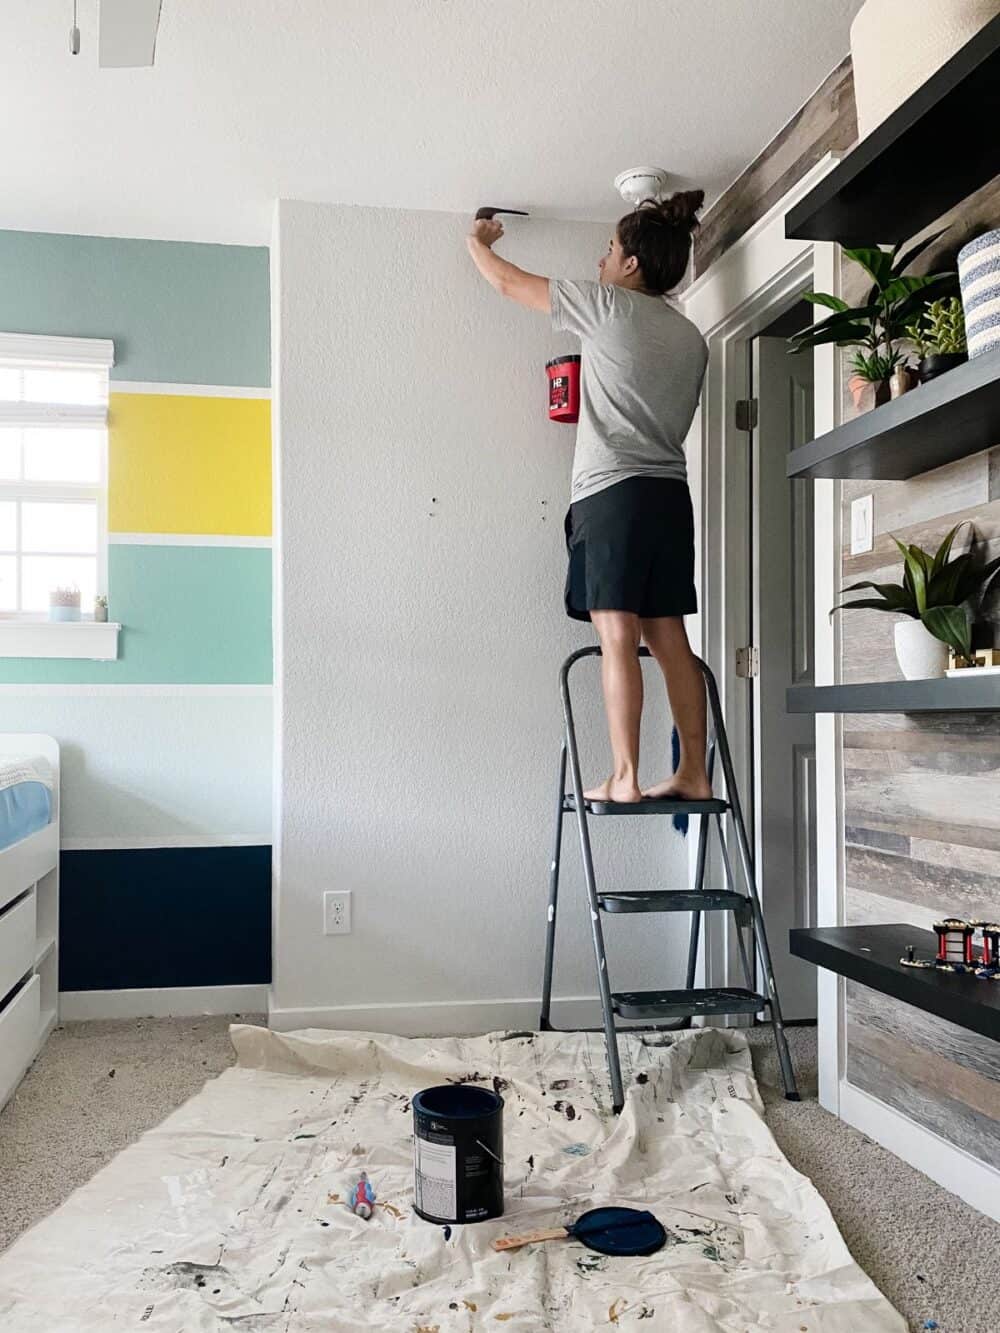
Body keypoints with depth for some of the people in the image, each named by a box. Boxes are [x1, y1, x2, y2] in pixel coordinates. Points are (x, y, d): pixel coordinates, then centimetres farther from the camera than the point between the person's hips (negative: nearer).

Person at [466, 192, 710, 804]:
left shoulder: (608, 305, 0)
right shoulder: (691, 338, 17)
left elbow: (509, 282, 12)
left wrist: (478, 243, 32)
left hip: (614, 490, -6)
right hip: (671, 494, 7)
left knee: (618, 635, -9)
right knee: (669, 638, 6)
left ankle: (625, 777, -10)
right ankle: (694, 773, 6)